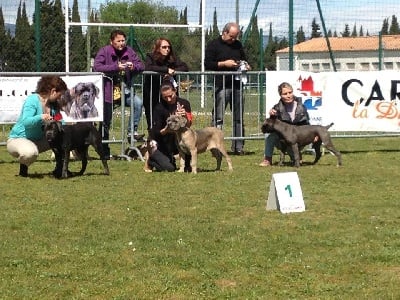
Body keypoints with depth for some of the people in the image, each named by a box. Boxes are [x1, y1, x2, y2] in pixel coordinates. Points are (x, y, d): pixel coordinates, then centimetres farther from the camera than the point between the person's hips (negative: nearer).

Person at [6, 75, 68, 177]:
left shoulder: (53, 104, 3)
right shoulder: (32, 100, -21)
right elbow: (26, 122, -33)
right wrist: (40, 117, -51)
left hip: (38, 140, 8)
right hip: (18, 138, -8)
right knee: (30, 153, -42)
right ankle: (23, 167, -7)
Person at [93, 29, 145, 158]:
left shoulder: (129, 51, 3)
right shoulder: (104, 51, -9)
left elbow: (141, 65, 5)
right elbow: (96, 67, -22)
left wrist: (133, 66, -19)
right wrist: (116, 67, -28)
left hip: (124, 90, 3)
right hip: (108, 91, -3)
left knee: (138, 103, -25)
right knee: (106, 122, 2)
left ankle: (132, 131, -14)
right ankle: (105, 150, 16)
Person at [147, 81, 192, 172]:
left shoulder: (184, 103, -5)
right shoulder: (159, 108, -17)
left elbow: (188, 125, -8)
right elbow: (156, 133, -17)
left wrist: (185, 116, -29)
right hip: (161, 144, -4)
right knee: (169, 168, -22)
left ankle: (187, 166, -2)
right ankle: (151, 160, 11)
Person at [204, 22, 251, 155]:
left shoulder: (238, 45, 17)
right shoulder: (214, 45, 0)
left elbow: (244, 59, 30)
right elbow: (207, 64, -6)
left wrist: (245, 66, 8)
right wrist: (223, 64, -14)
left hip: (237, 85, 6)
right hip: (222, 86, -6)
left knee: (238, 118, 8)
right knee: (218, 117, -9)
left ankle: (238, 146, 13)